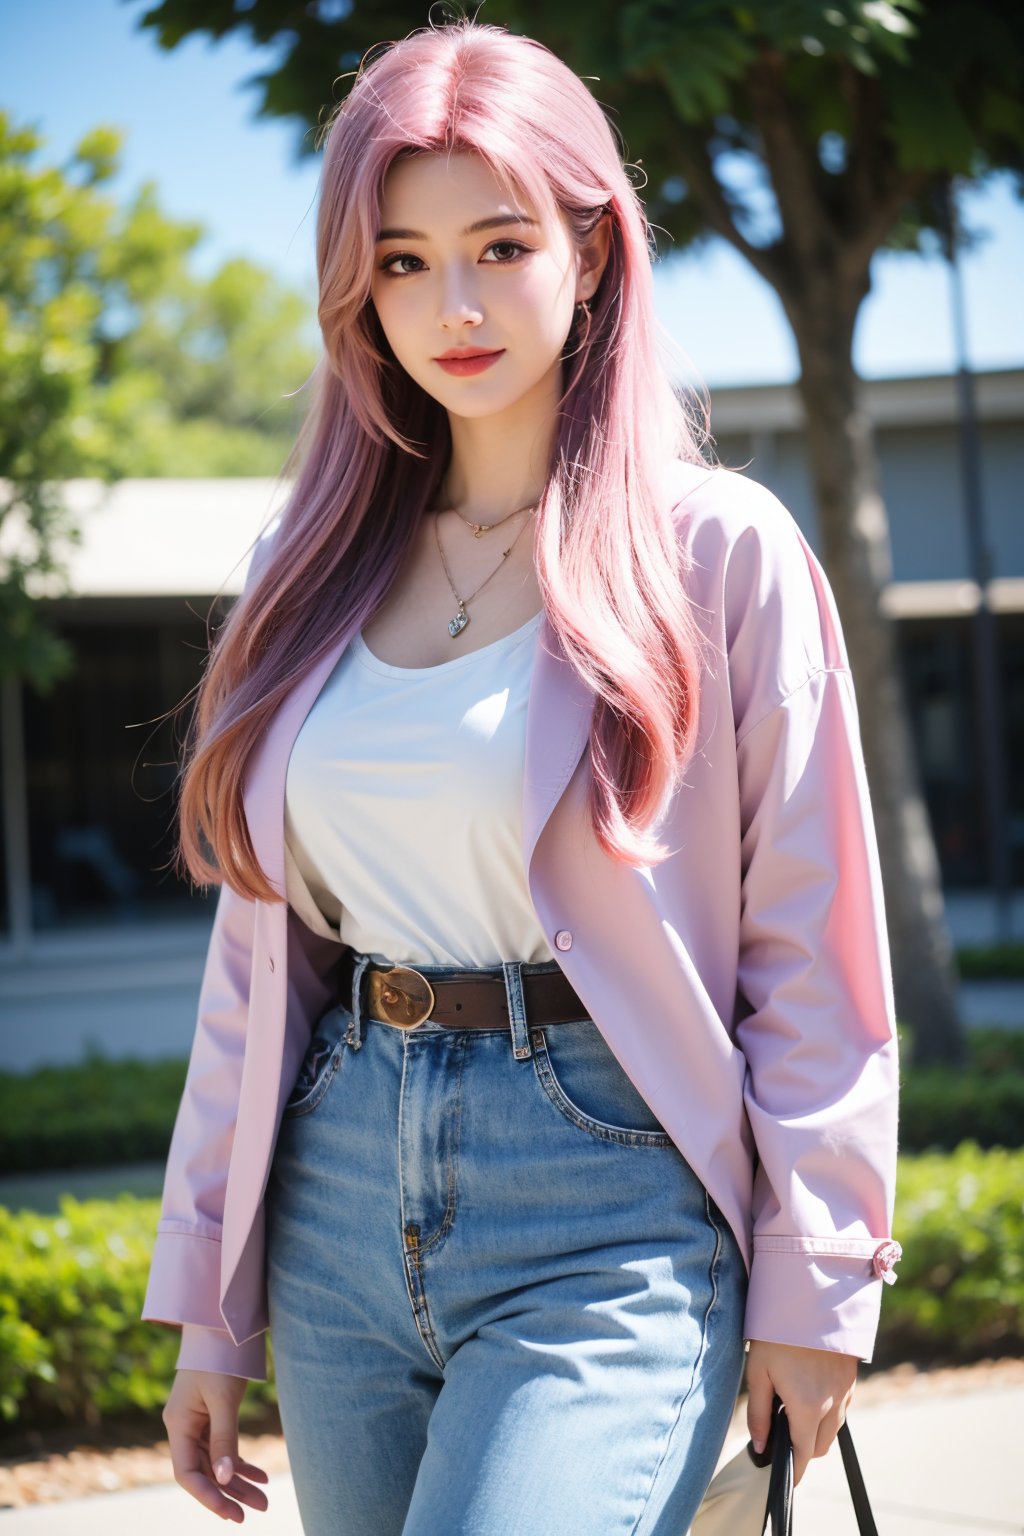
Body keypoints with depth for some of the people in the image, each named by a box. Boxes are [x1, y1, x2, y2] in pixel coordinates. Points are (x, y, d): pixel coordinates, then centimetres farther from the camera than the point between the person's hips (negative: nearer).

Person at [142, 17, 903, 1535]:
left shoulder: (716, 552, -4)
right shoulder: (316, 570, 9)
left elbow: (811, 946, -2)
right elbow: (259, 947, 12)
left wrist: (812, 1290, -4)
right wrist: (209, 1296, 12)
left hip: (610, 1216, -5)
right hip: (345, 1202, 5)